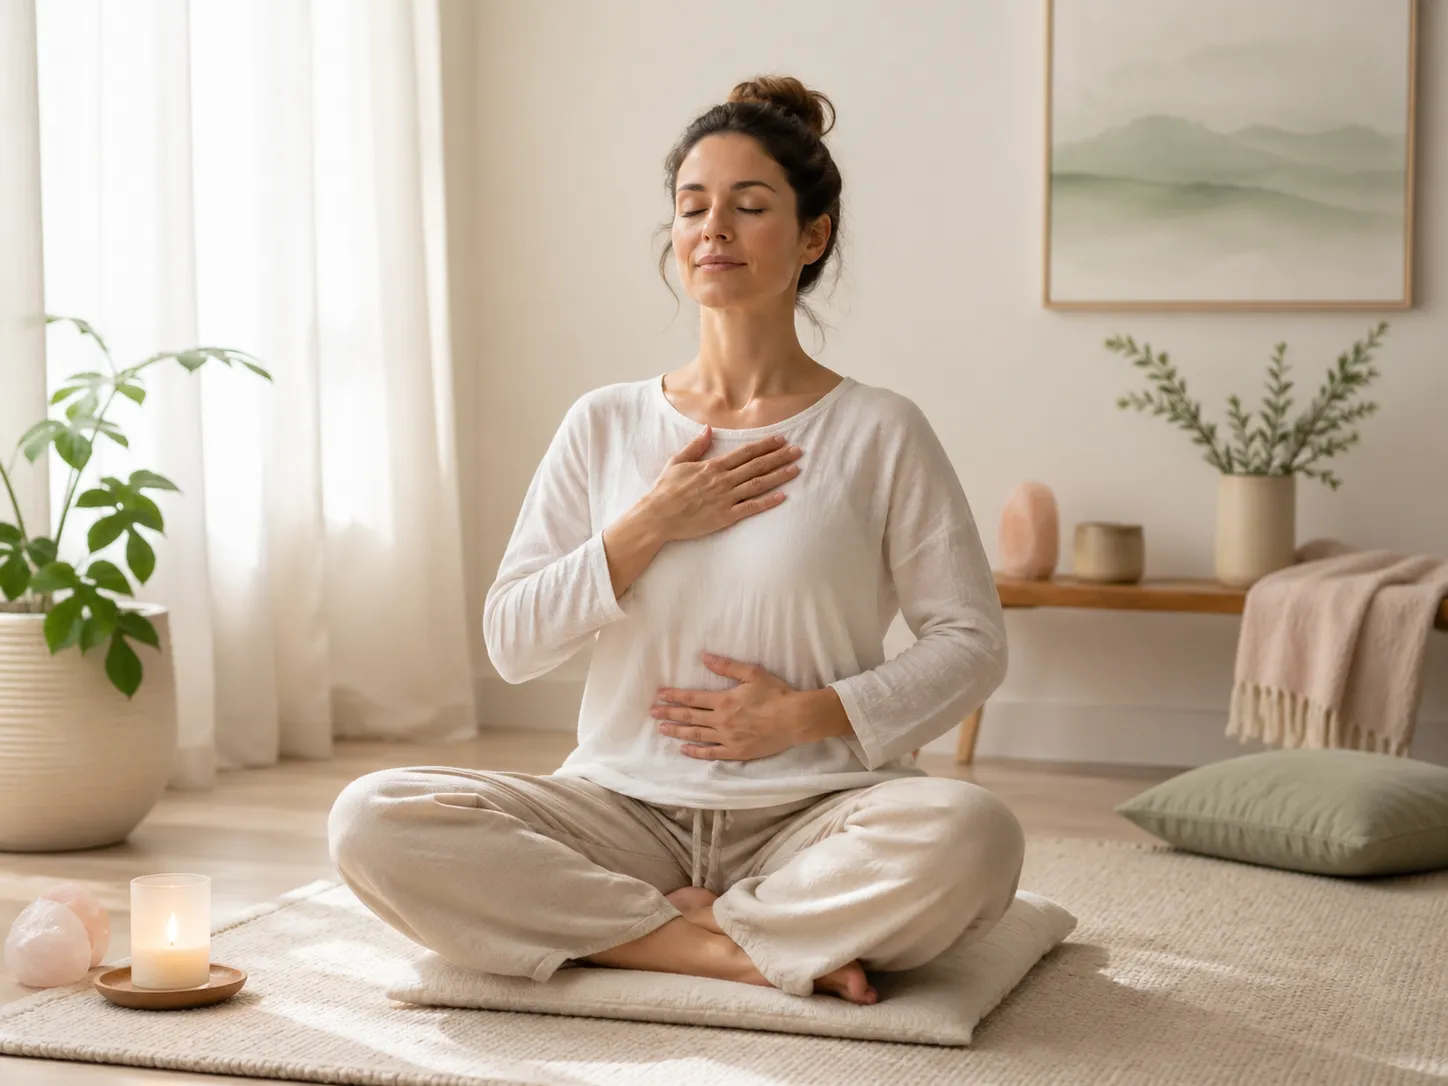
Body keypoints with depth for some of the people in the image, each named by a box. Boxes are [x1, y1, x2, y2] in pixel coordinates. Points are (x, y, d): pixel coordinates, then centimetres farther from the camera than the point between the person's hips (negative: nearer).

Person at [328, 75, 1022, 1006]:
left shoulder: (879, 432, 2)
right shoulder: (606, 425, 9)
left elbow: (972, 643, 2)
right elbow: (511, 642, 5)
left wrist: (809, 715, -11)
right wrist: (647, 526, -7)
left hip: (810, 814, -2)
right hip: (626, 813, 3)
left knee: (970, 836, -35)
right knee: (373, 822, -22)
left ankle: (663, 929, -15)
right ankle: (761, 953, -19)